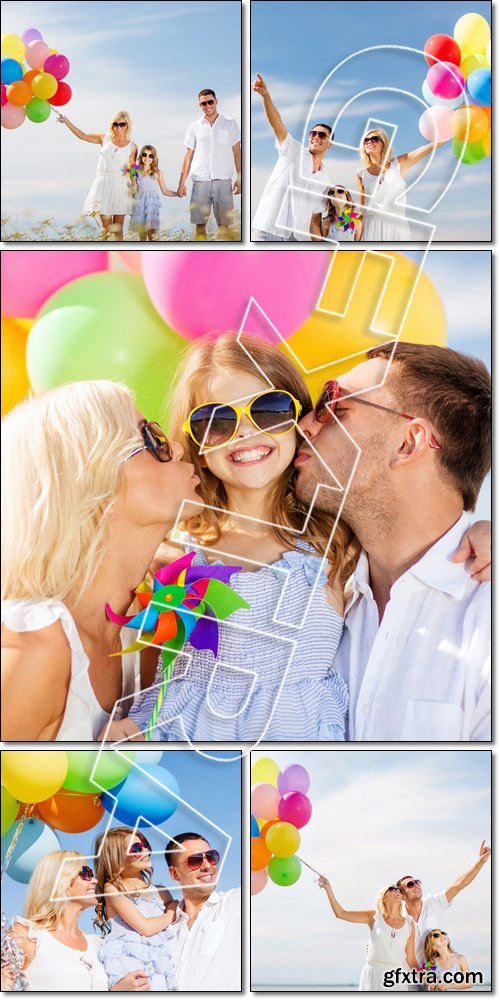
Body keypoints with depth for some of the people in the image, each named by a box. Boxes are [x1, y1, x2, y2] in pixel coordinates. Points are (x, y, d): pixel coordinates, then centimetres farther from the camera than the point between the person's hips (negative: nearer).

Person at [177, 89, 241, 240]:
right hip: (200, 181, 1)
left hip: (223, 180, -1)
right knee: (199, 225, 1)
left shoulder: (230, 123, 8)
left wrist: (239, 177, -2)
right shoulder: (195, 127, 11)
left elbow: (237, 152, 8)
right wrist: (182, 182, 6)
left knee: (225, 225, -3)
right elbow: (189, 155, 12)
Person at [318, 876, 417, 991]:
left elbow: (410, 959, 9)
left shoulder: (409, 924, 7)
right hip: (373, 976, -1)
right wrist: (328, 888, -8)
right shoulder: (374, 917, 3)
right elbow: (341, 913, -1)